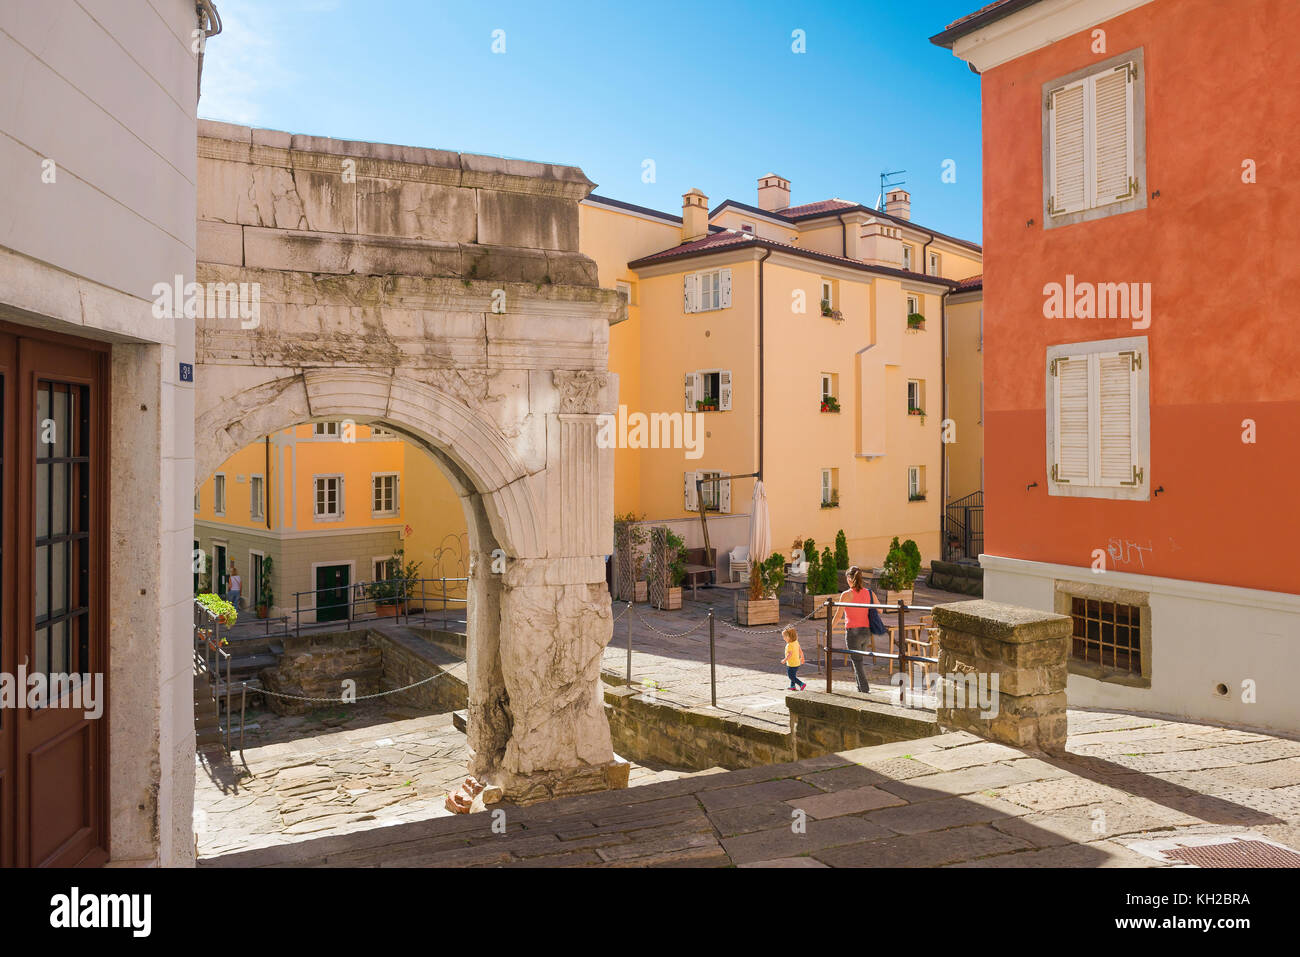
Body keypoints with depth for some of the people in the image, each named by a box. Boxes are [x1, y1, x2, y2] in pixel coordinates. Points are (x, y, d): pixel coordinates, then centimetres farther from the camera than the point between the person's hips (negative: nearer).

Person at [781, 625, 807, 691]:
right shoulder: (796, 642, 2)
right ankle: (793, 686, 33)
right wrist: (802, 657, 24)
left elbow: (790, 654, -29)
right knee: (793, 675, 23)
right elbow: (800, 650, 11)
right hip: (797, 663, 10)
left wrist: (784, 660, -16)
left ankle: (802, 684, -3)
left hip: (791, 664, -10)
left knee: (791, 676, 0)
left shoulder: (789, 645, -25)